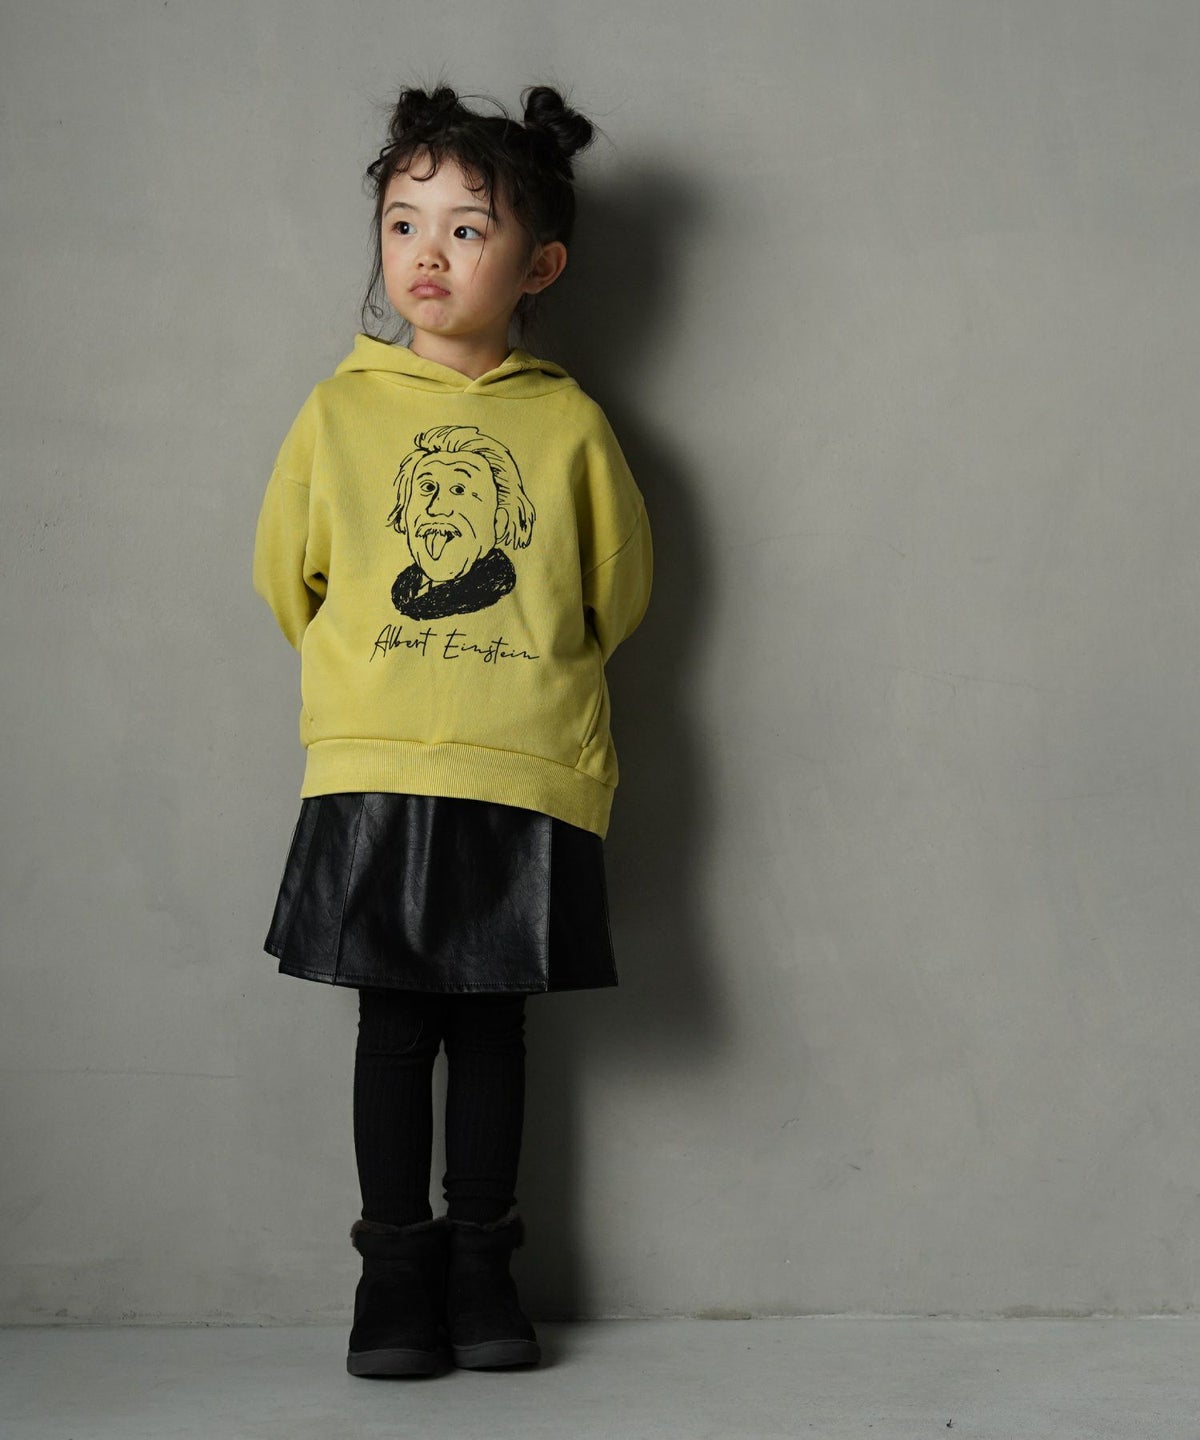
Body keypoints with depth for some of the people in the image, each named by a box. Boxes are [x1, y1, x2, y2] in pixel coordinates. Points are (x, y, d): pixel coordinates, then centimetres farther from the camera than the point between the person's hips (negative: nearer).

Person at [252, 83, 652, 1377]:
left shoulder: (568, 423, 1)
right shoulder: (340, 410, 2)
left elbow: (618, 586, 11)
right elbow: (285, 570, 13)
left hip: (526, 778, 0)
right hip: (373, 773, 0)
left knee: (491, 1022, 9)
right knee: (394, 1021, 6)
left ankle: (480, 1258, 22)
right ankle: (394, 1258, 19)